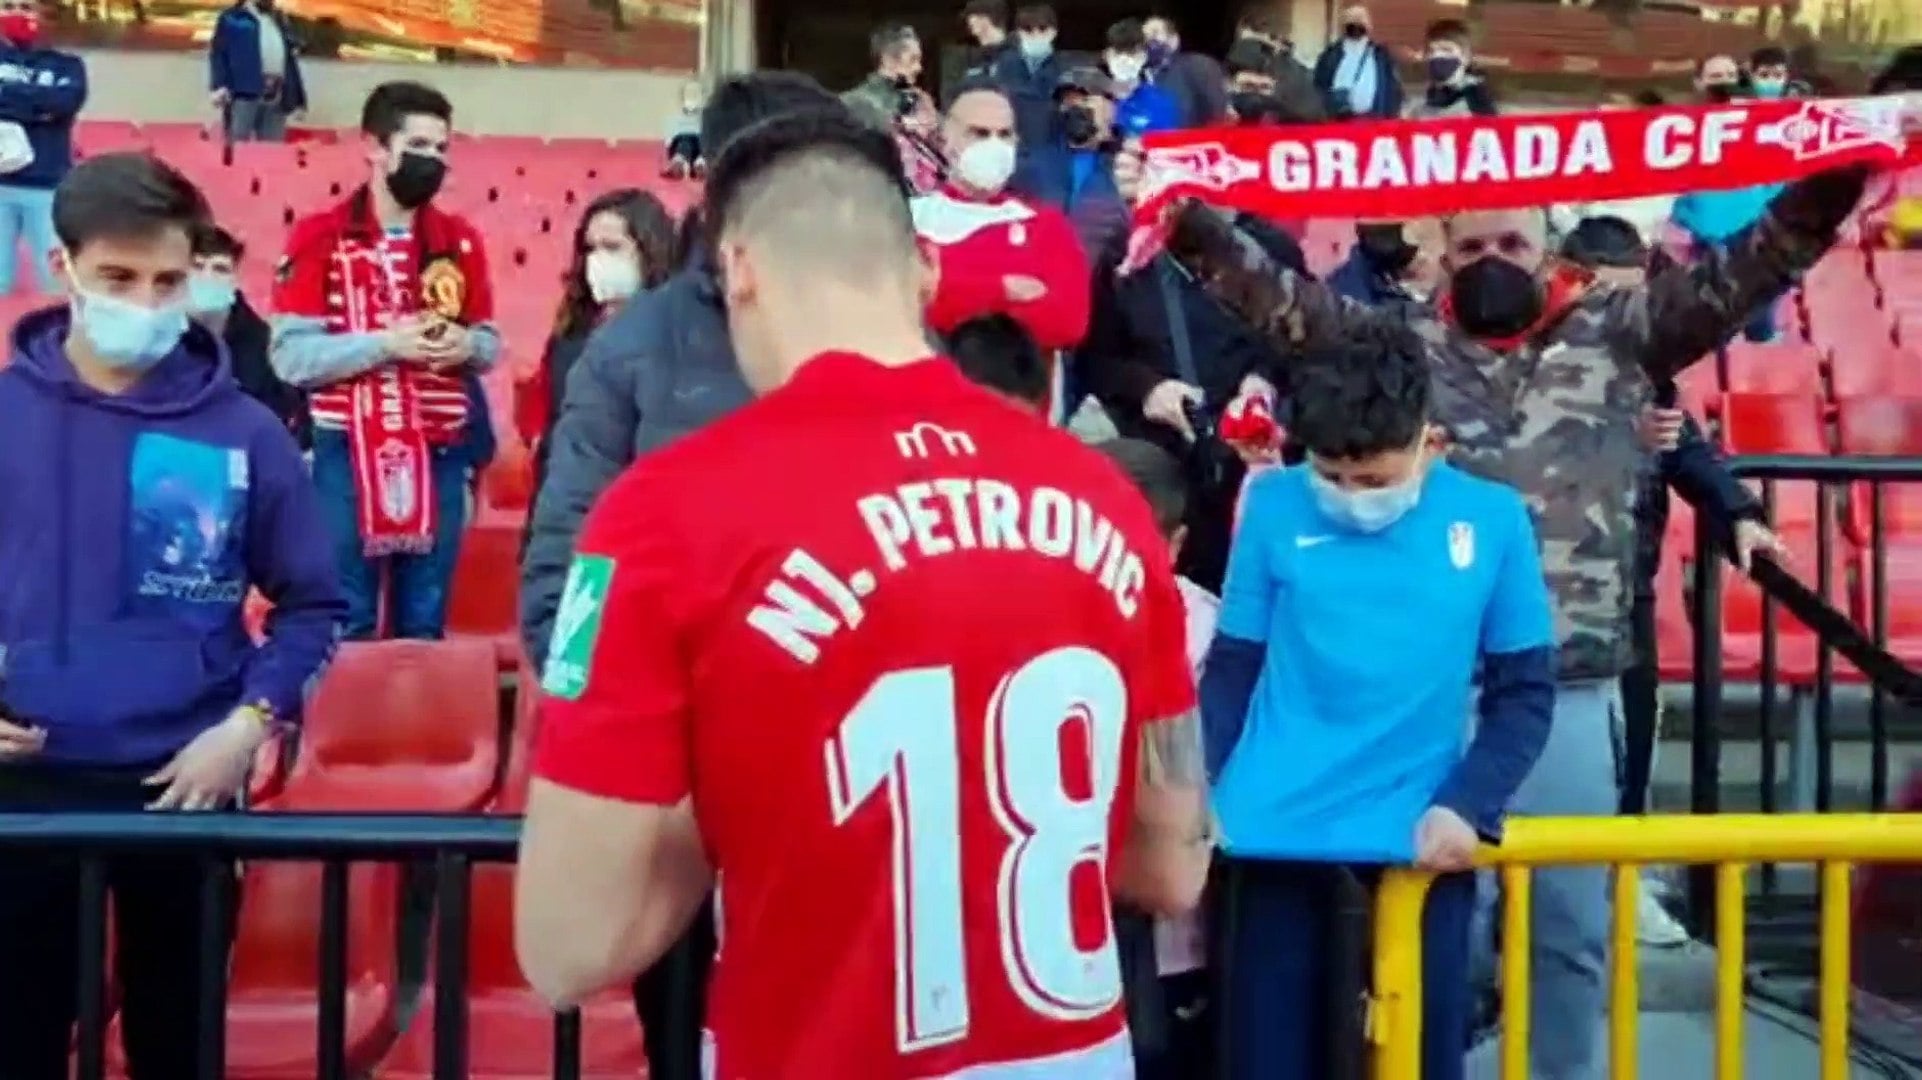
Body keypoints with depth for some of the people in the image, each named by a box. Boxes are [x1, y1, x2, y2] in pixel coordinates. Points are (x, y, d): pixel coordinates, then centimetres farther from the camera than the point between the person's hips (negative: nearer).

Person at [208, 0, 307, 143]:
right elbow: (218, 53, -1)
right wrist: (219, 86, -14)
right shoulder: (232, 17, 7)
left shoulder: (280, 20, 21)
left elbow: (290, 59, 20)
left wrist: (298, 98, 14)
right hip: (244, 93, -5)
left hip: (276, 96, 5)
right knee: (238, 143, -7)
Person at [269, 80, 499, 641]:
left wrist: (466, 346, -8)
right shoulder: (319, 237, -4)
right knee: (345, 624, 4)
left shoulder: (462, 242, 8)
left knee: (424, 625, 11)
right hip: (346, 451, -3)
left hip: (439, 454, 4)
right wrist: (386, 343, -19)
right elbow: (291, 355, -11)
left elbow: (489, 344, 14)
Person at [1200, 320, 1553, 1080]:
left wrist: (1468, 806, -8)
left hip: (1425, 833, 1)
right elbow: (1232, 668, 3)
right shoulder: (1275, 506, -4)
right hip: (1279, 826, 0)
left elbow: (1525, 688, 4)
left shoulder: (1491, 520, -2)